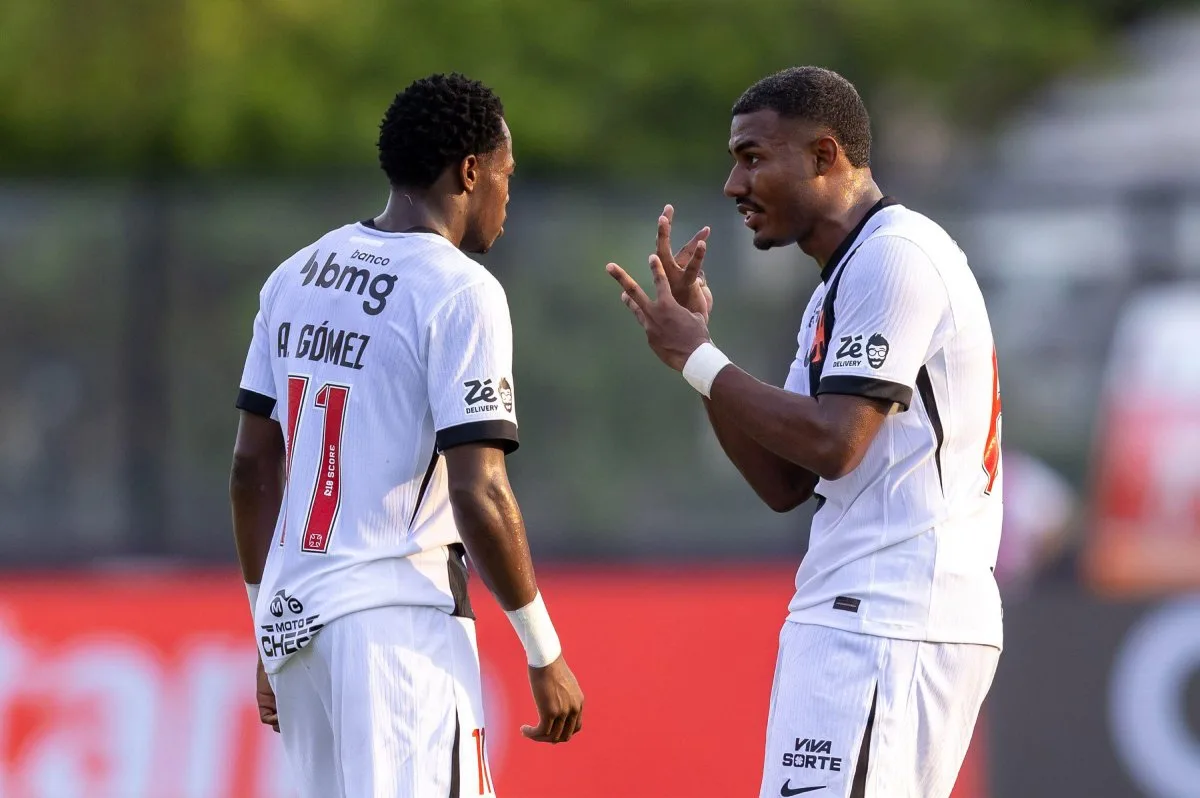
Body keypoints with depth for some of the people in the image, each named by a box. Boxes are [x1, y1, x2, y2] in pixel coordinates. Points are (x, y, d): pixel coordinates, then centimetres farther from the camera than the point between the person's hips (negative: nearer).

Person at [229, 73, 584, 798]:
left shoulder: (297, 276, 12)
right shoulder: (460, 292, -10)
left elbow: (253, 466, 15)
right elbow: (479, 495, -15)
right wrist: (545, 655, -7)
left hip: (293, 621, 8)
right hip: (397, 625, -8)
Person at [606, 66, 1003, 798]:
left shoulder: (894, 256, -9)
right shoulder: (844, 281, 22)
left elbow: (832, 442, -17)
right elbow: (785, 483, 19)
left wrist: (697, 359, -6)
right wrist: (692, 340, 12)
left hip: (884, 622, -10)